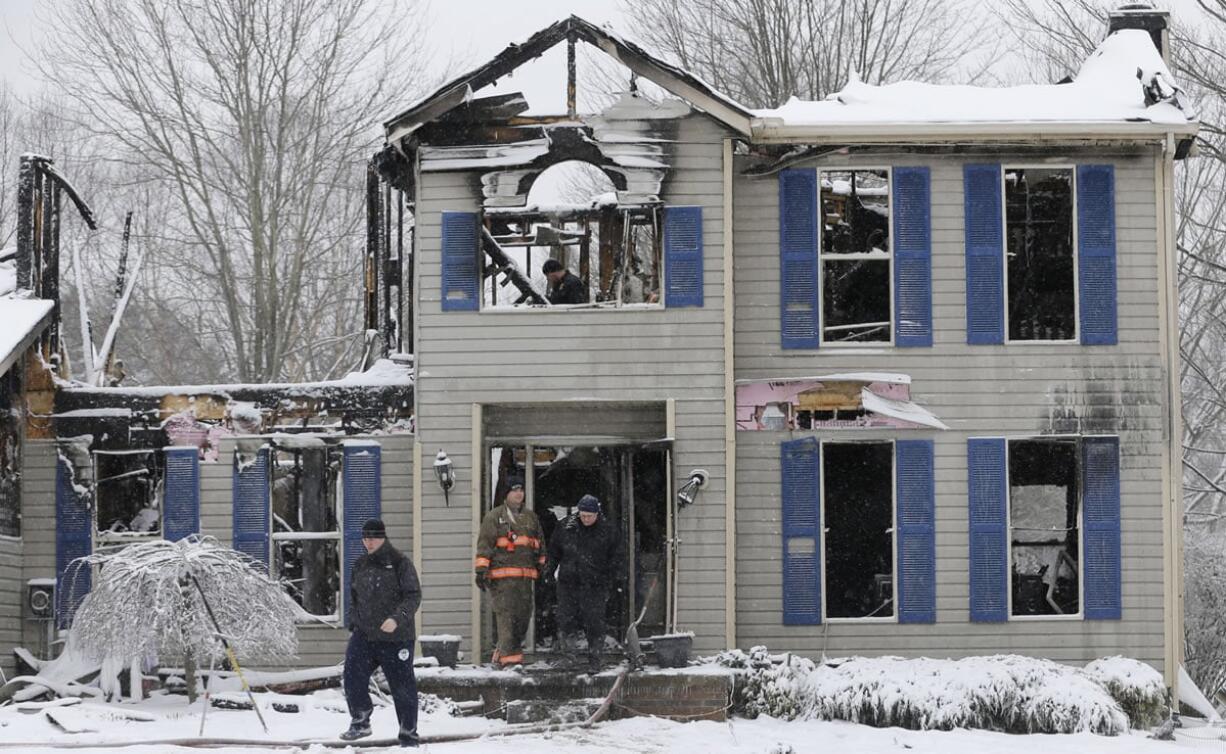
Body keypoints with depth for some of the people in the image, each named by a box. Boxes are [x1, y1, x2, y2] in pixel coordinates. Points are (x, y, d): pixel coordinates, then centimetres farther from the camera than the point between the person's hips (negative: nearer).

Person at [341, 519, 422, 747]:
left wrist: (397, 619, -25)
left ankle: (408, 734, 14)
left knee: (402, 685, 2)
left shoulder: (400, 563, -6)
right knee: (353, 677, -12)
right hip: (364, 635, 4)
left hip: (396, 637, -4)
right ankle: (360, 722, 5)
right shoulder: (360, 565, 13)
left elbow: (413, 597, -11)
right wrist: (353, 624, 16)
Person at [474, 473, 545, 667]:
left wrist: (542, 567, 24)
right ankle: (508, 657, -16)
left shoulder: (530, 517, 18)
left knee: (524, 615, 5)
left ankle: (502, 651, 17)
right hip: (502, 575, -6)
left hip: (526, 575, 6)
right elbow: (484, 543, -4)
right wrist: (481, 569, -11)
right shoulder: (494, 517, 2)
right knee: (506, 614, -13)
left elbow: (540, 544, 26)